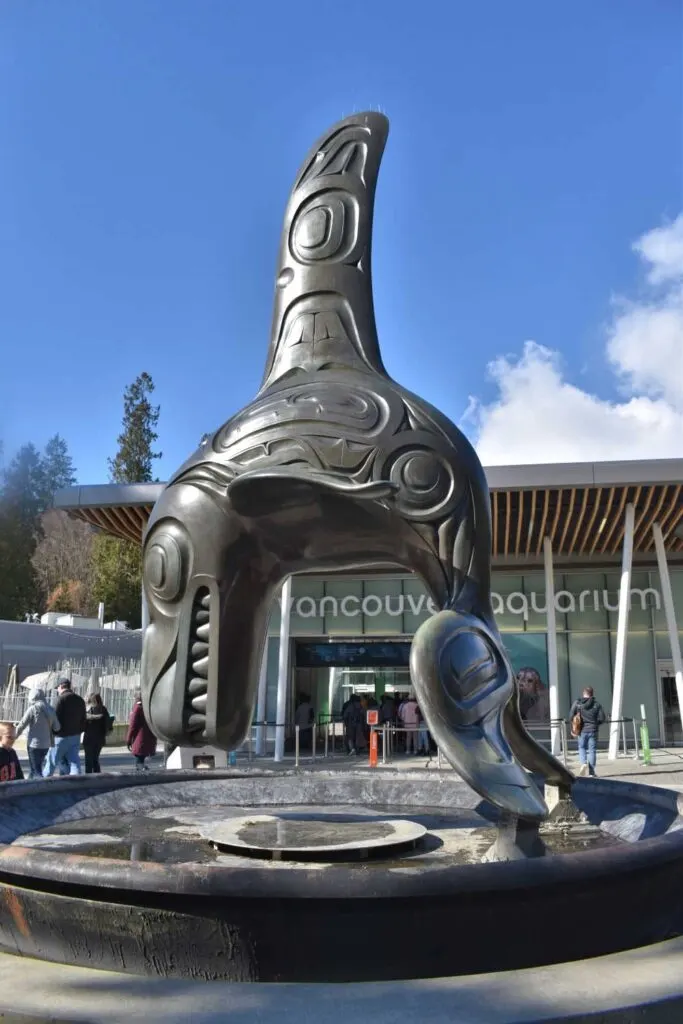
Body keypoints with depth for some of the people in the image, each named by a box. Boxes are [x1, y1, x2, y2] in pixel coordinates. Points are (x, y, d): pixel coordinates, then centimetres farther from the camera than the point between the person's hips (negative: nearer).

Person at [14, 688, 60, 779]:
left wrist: (15, 736, 6)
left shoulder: (33, 708, -12)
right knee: (33, 768, 21)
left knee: (37, 771, -2)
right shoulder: (50, 710, 5)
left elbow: (22, 725, -9)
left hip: (34, 744, -6)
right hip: (46, 744, 6)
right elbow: (57, 728, 4)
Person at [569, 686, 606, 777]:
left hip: (582, 730, 0)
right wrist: (595, 723, 13)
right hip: (593, 730, 0)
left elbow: (571, 717, -3)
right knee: (592, 750, 6)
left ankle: (583, 763, -7)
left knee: (582, 748, 18)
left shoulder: (577, 703, -1)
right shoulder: (597, 705, -1)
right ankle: (591, 772, 6)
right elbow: (602, 718, -5)